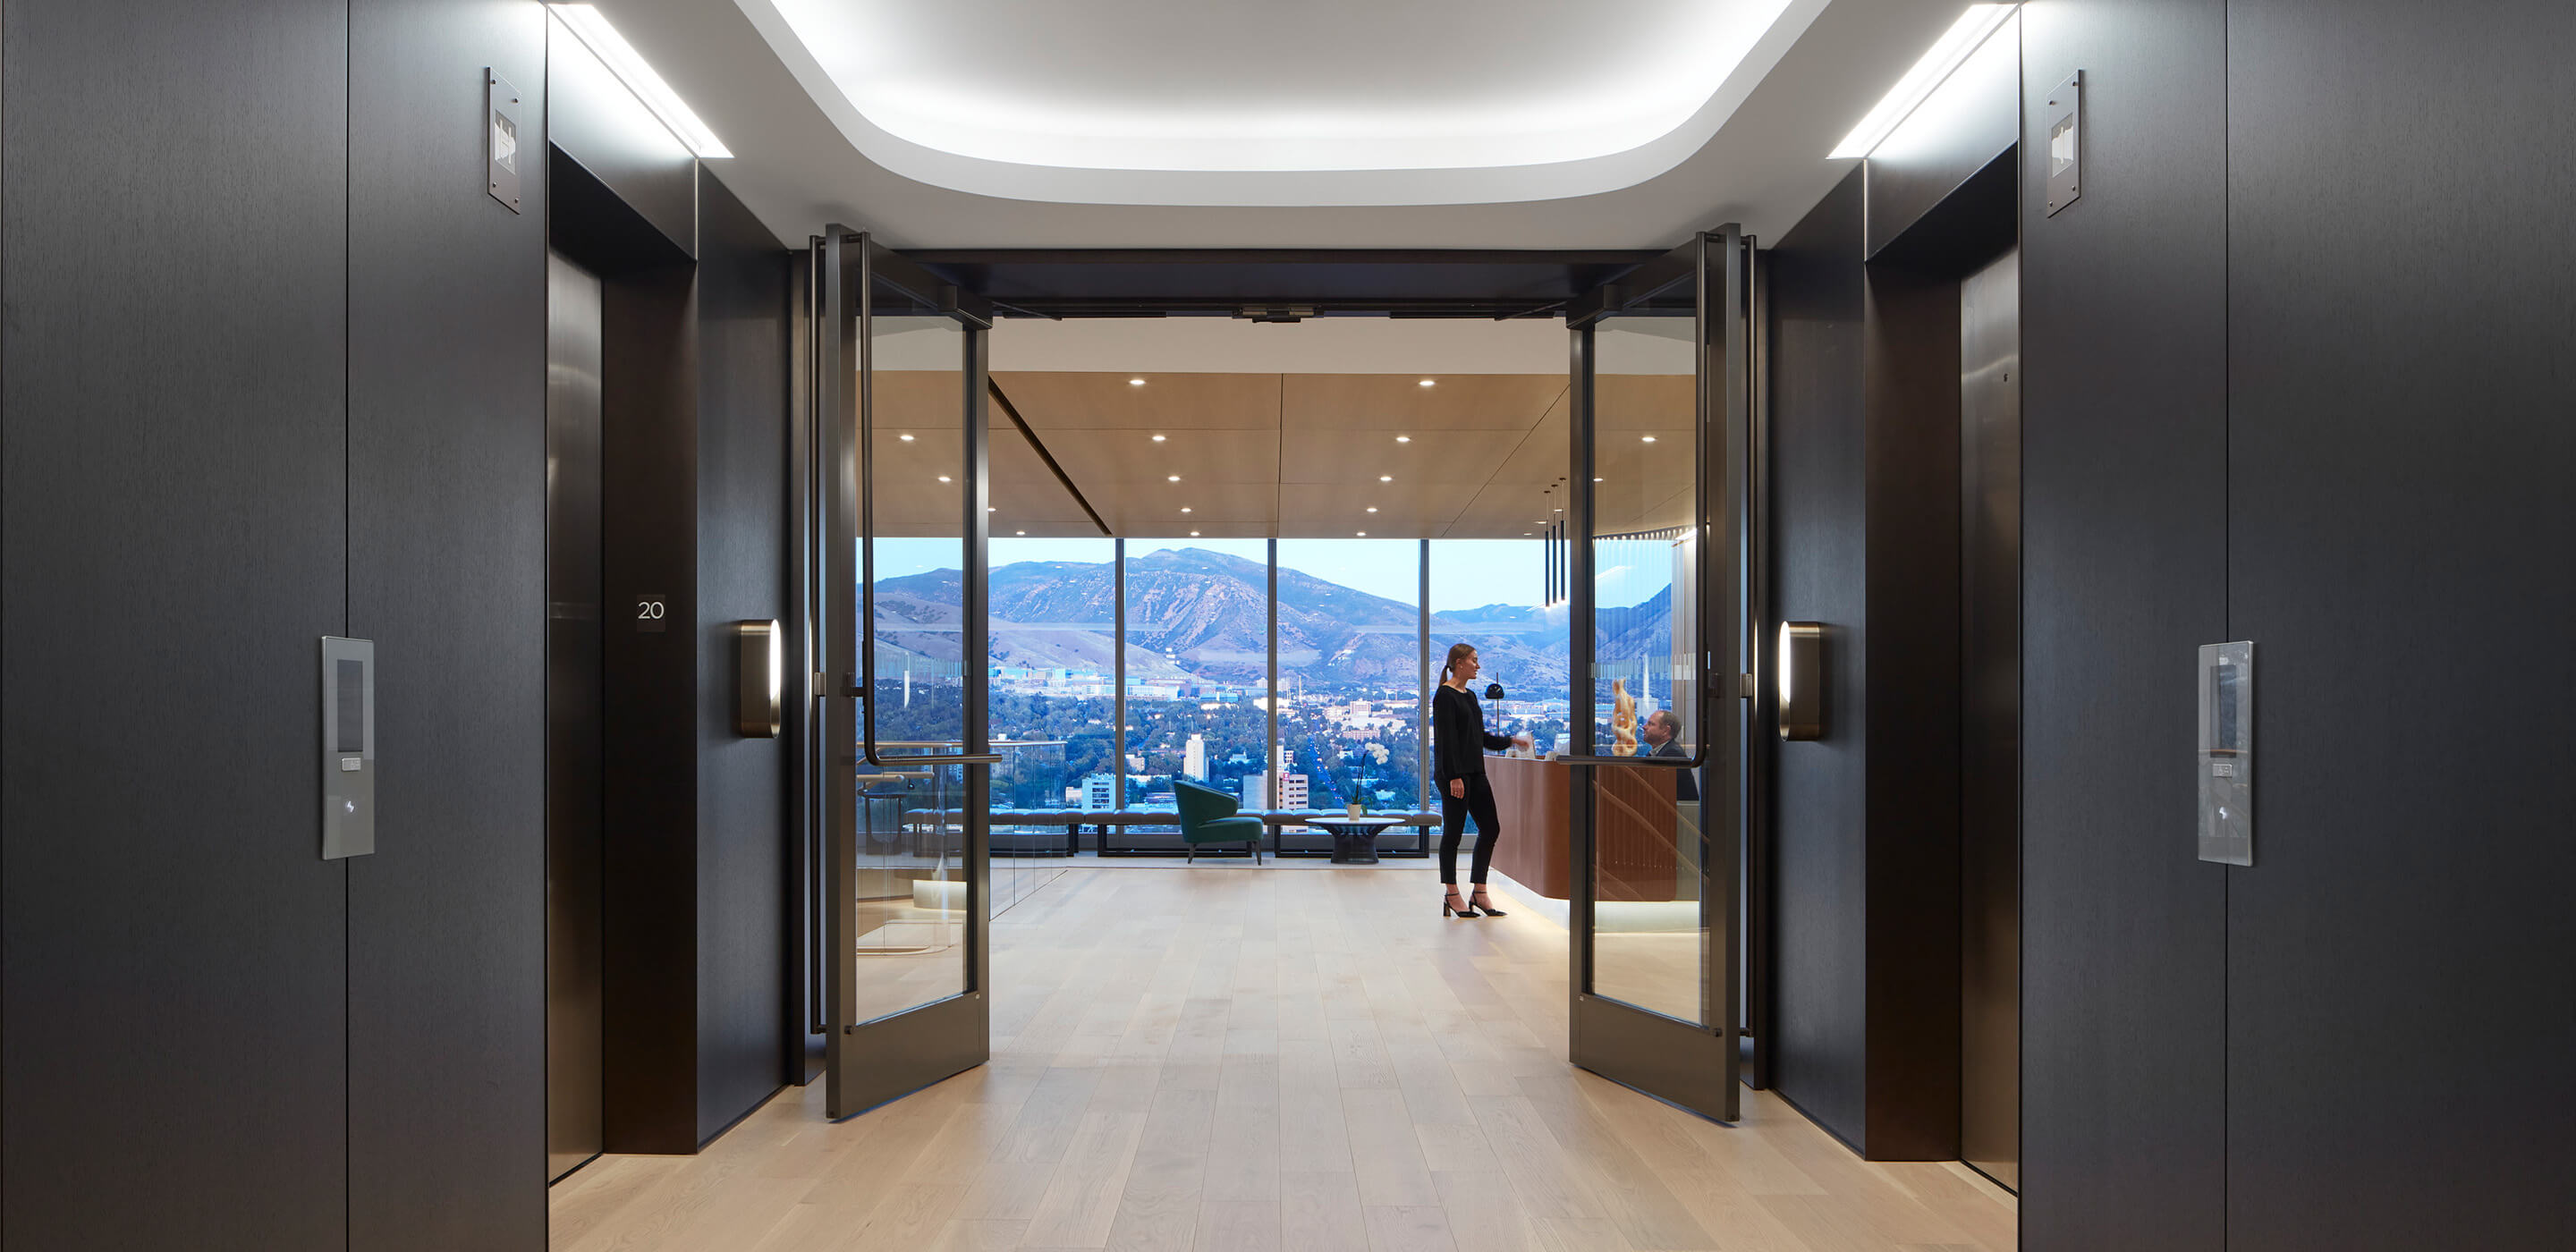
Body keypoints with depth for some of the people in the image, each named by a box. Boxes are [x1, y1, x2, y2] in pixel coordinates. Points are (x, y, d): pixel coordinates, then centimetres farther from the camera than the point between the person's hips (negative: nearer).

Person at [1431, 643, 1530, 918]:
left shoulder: (1469, 696, 16)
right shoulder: (1445, 696, -10)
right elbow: (1445, 739, -16)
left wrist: (1511, 740, 19)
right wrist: (1454, 777, -20)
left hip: (1475, 772, 9)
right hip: (1454, 774, -9)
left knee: (1490, 828, 6)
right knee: (1453, 832, -1)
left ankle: (1479, 893, 13)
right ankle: (1452, 896, 8)